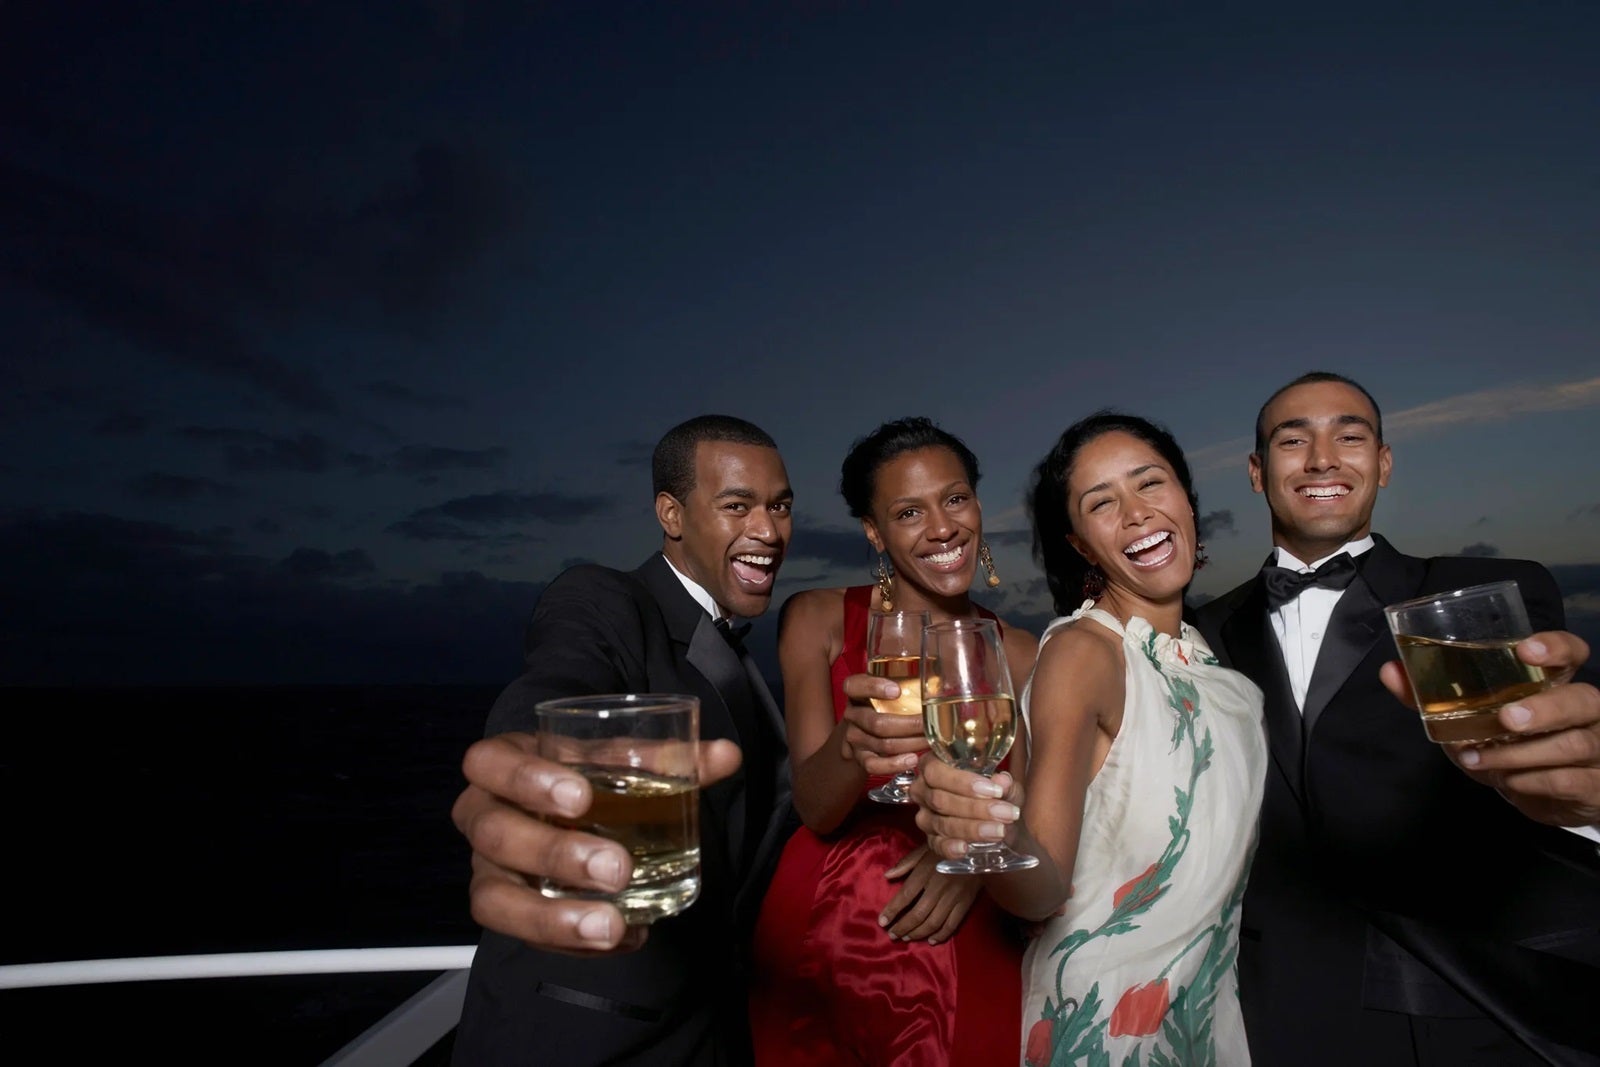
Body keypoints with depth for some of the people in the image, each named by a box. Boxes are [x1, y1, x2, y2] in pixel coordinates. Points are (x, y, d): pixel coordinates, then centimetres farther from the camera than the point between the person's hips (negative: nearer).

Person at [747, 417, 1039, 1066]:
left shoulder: (1018, 655, 0)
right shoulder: (819, 618, -5)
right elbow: (814, 807, -14)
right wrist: (853, 744, -36)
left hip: (966, 965, 2)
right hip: (818, 951, -1)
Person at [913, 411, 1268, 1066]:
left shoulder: (1206, 651, -1)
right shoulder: (1082, 651, -21)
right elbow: (1043, 890, -28)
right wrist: (1000, 838, -48)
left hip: (1217, 1001, 6)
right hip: (1111, 1010, -6)